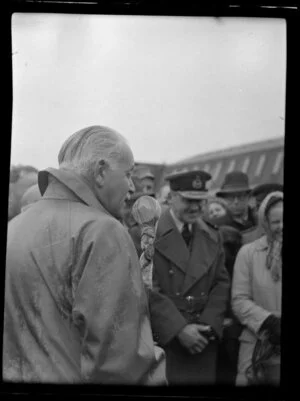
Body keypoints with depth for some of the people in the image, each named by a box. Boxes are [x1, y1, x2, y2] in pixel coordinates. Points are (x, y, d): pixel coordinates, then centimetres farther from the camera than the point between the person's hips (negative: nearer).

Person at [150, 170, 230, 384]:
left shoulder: (212, 236, 10)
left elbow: (221, 284, 8)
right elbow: (148, 288, -13)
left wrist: (209, 325, -6)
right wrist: (179, 329, -16)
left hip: (203, 340, 4)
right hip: (163, 338, -4)